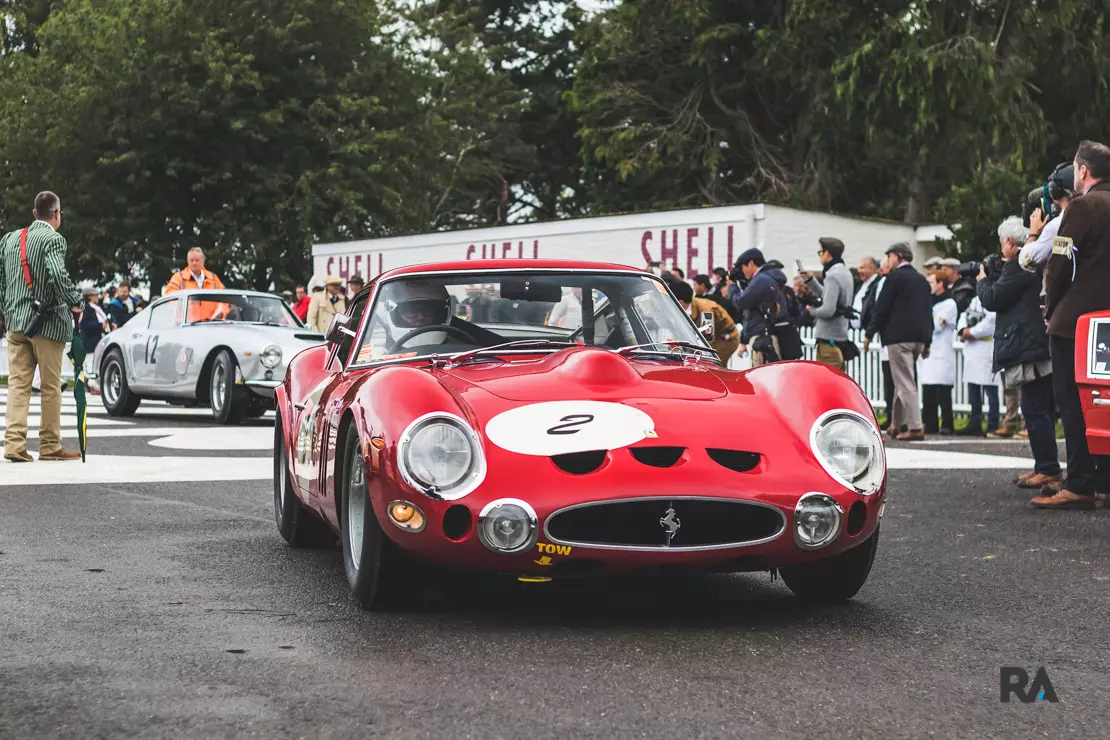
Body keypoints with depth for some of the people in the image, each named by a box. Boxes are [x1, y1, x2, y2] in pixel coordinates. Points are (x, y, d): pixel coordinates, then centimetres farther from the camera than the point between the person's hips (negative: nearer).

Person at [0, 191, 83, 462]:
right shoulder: (53, 239, -10)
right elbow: (57, 273, -24)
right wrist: (75, 300, -12)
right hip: (48, 322, -6)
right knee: (51, 386, 3)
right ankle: (50, 446, 8)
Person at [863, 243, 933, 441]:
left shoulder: (895, 277, -7)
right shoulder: (921, 279, 15)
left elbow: (881, 307, -10)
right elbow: (928, 311, 16)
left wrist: (869, 334, -4)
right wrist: (927, 343, 19)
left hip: (899, 337, -8)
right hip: (919, 338, 8)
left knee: (905, 382, -7)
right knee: (903, 381, 17)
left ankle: (915, 428, -11)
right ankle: (896, 425, 22)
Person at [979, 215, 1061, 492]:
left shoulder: (1018, 265, -13)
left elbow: (993, 299, -12)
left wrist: (983, 280, 6)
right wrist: (994, 275, 16)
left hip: (1029, 349, -10)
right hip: (1046, 347, 10)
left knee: (1035, 409, -8)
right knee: (1042, 409, 14)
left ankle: (1048, 469, -8)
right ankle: (1046, 467, 19)